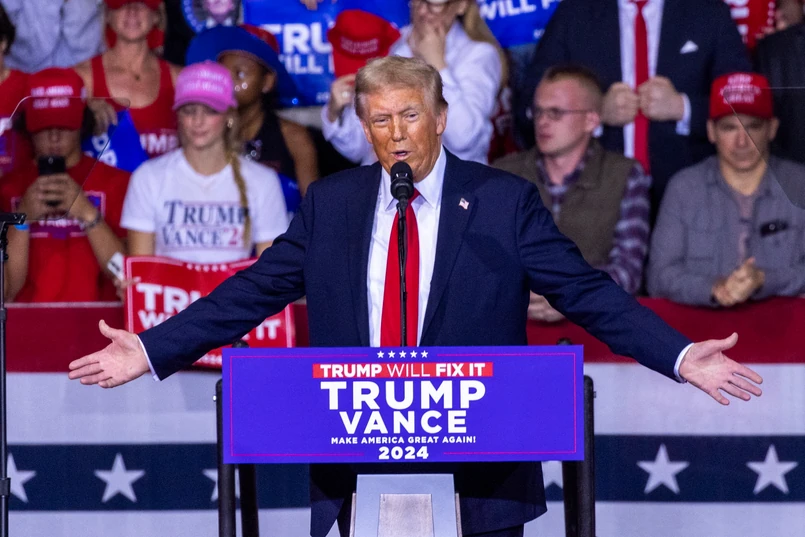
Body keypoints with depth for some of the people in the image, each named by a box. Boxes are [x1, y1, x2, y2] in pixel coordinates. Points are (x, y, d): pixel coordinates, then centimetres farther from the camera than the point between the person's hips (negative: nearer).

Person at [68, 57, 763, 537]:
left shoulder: (504, 202, 1)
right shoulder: (330, 204, 8)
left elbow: (588, 293, -2)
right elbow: (253, 293, 10)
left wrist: (682, 356, -13)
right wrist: (150, 351, 3)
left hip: (478, 478, -2)